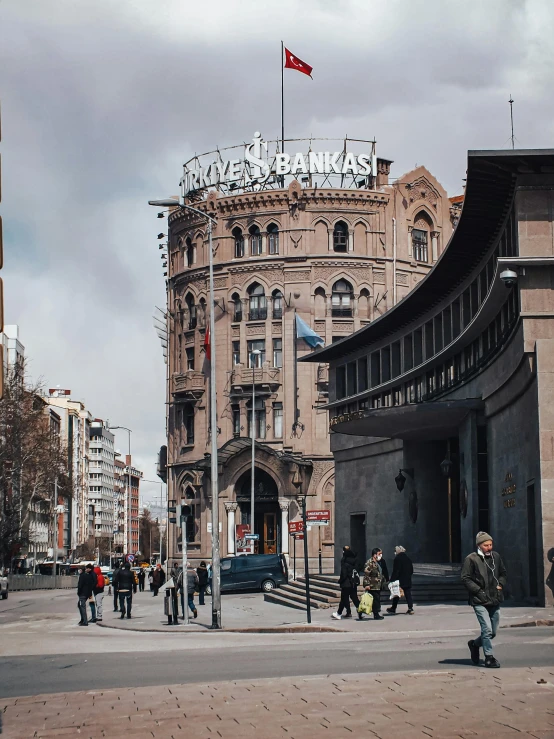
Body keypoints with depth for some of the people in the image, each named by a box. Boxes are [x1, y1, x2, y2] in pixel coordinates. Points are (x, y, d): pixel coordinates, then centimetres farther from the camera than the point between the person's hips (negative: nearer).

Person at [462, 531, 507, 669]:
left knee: (493, 632, 12)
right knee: (487, 630, -13)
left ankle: (475, 644, 37)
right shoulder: (471, 559, -9)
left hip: (495, 600, 6)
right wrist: (478, 591, -15)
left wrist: (501, 584, 5)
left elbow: (503, 573, 23)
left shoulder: (496, 556, 8)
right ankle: (489, 657, -1)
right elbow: (465, 578, -9)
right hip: (480, 601, -6)